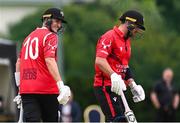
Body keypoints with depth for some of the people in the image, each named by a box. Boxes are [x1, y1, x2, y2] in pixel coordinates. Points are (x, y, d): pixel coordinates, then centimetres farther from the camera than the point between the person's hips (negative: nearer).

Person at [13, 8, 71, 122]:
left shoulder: (29, 37, 19)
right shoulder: (50, 36, -3)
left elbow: (19, 63, 23)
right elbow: (49, 61, -18)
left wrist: (20, 87, 29)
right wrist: (61, 86, -25)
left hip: (26, 90, 5)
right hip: (46, 89, -5)